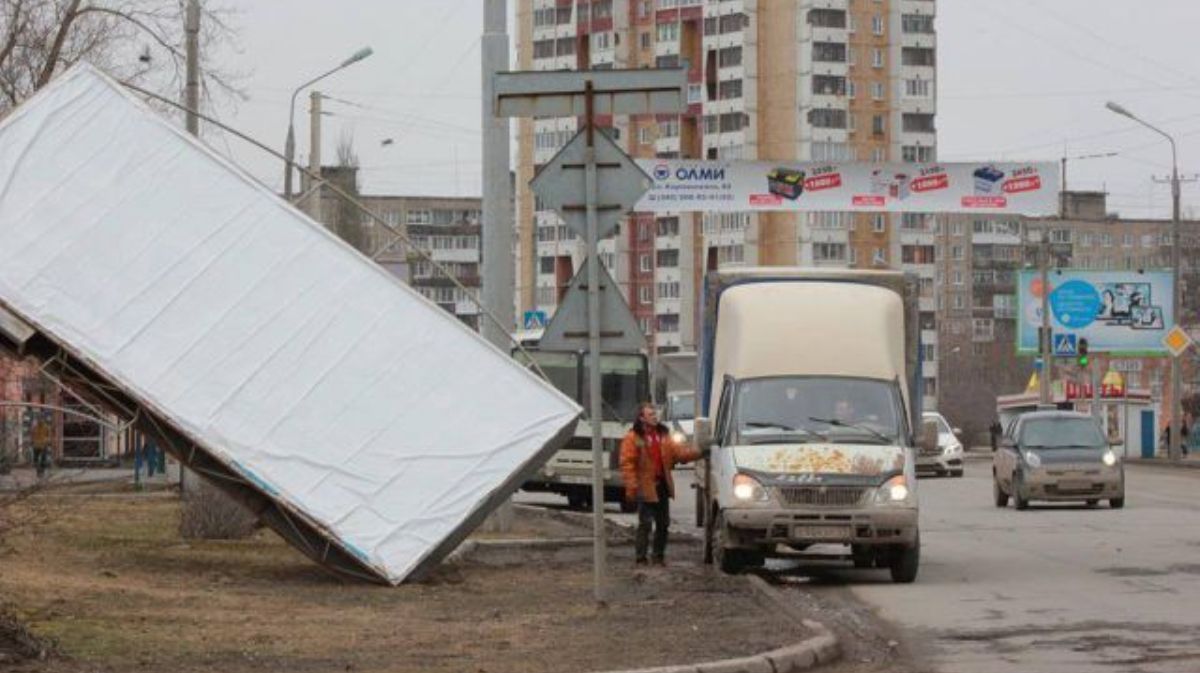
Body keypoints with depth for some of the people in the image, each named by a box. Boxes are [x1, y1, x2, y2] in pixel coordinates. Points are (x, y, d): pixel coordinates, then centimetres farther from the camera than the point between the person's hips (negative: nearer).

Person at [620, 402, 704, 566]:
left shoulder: (663, 434, 13)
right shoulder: (633, 437, -8)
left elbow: (677, 451, 8)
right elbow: (627, 463, -11)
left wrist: (698, 453, -8)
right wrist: (632, 486, -18)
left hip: (662, 485, 6)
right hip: (645, 487, -6)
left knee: (663, 523, 10)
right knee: (645, 523, -6)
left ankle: (658, 555, 21)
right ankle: (640, 558, 1)